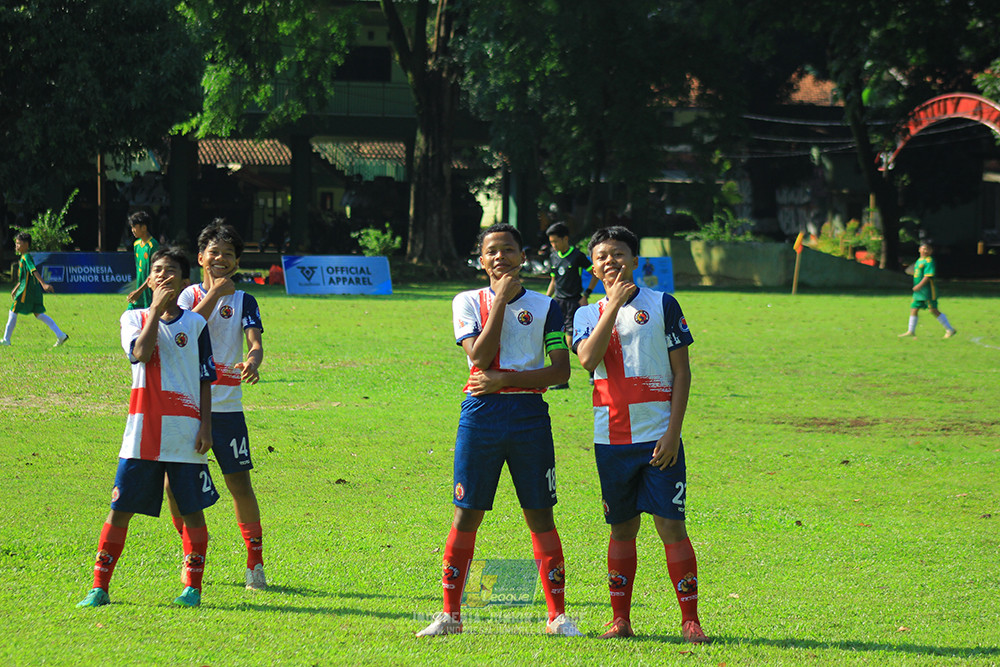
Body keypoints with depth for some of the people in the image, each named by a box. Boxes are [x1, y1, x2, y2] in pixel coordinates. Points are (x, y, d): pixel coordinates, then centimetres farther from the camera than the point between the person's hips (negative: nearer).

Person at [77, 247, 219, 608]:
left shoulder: (195, 324, 8)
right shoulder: (134, 318, 8)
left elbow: (205, 381, 8)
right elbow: (141, 353, -13)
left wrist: (205, 426, -1)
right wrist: (156, 309, -11)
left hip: (186, 430, 0)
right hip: (143, 430, 0)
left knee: (191, 509, 1)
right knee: (120, 507, -2)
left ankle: (193, 587, 12)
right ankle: (99, 587, 3)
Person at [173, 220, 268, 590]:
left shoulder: (244, 301, 6)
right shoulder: (190, 295, 7)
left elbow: (255, 339, -9)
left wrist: (253, 359, -32)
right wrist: (214, 294, -13)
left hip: (227, 405, -1)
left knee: (240, 484, -6)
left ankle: (255, 560, 4)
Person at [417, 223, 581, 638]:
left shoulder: (544, 307, 6)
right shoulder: (468, 303, 6)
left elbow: (561, 370, -1)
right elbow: (479, 357, -9)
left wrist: (505, 380, -10)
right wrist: (500, 302, -9)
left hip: (530, 414, 0)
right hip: (481, 416, 0)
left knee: (540, 515, 0)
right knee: (467, 514, 1)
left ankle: (558, 615, 6)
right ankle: (450, 614, 8)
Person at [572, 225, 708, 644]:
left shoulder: (662, 305, 2)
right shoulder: (587, 315, 11)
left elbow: (682, 371, -1)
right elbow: (588, 359, -10)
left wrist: (673, 432, -9)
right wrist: (614, 305, -14)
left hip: (658, 437, -3)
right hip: (611, 439, 3)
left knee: (671, 526, -7)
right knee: (622, 527, 9)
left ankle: (690, 621, -4)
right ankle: (620, 620, 15)